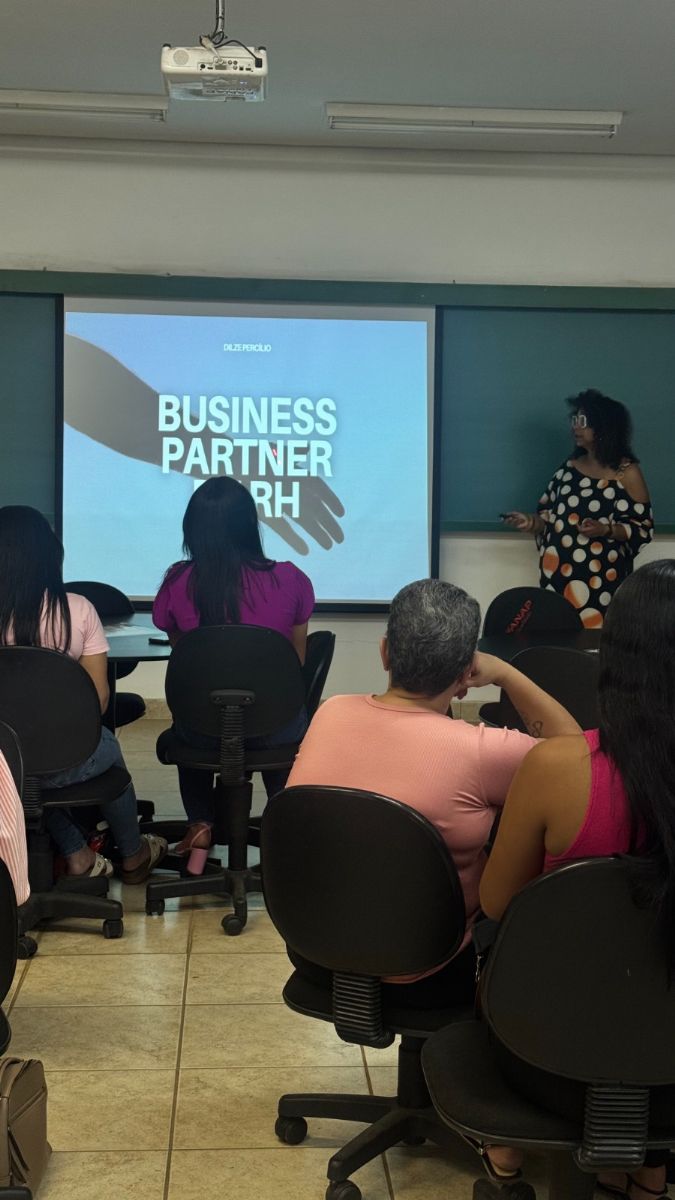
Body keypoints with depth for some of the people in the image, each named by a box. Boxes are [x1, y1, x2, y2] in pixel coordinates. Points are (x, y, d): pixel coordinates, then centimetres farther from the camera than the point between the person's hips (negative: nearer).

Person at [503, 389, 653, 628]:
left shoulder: (627, 472, -2)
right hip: (559, 575, 5)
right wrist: (531, 522, -5)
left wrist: (605, 530, -19)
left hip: (601, 579, -4)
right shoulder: (569, 468, 11)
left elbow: (643, 528, -4)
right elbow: (550, 516, 15)